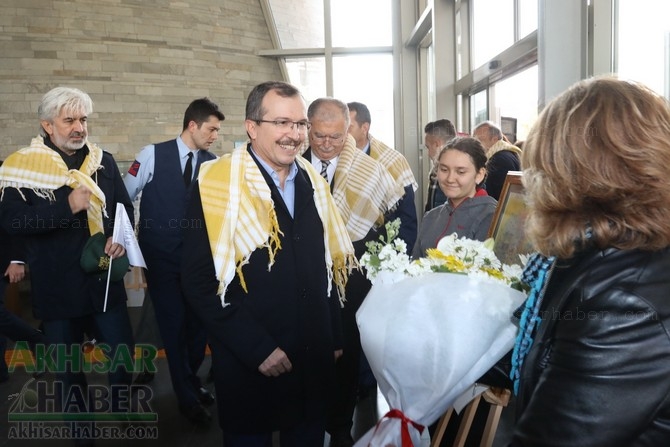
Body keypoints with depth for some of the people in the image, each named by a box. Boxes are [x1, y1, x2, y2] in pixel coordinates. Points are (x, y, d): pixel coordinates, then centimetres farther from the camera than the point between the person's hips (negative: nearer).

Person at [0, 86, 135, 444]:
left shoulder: (103, 161, 4)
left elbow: (125, 207, 9)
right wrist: (67, 207, -24)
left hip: (105, 278, 3)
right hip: (56, 285, -2)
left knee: (123, 352, 10)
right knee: (67, 365, 13)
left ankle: (123, 411, 37)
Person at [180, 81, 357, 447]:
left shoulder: (312, 182, 5)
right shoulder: (218, 183, -12)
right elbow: (199, 280, -16)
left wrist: (334, 336, 11)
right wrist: (256, 348, -17)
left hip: (315, 359, 5)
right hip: (249, 365, -5)